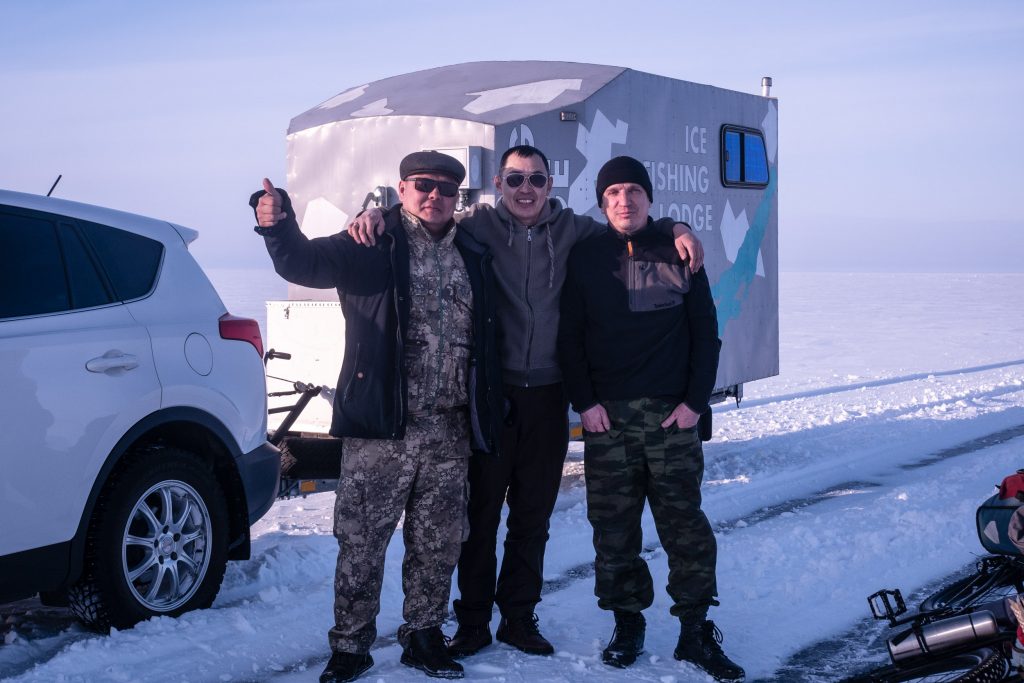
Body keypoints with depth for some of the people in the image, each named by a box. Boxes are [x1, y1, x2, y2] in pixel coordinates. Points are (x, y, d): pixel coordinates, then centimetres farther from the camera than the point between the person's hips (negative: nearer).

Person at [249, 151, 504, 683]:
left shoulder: (473, 255, 10)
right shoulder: (373, 246, -2)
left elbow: (486, 338, 14)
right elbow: (305, 262, -16)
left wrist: (488, 414, 7)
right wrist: (278, 228, -37)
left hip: (450, 429, 4)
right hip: (381, 426, -4)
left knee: (438, 543, 13)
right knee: (361, 541, 2)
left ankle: (424, 635, 29)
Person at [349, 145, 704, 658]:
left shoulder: (572, 230, 5)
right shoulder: (477, 227, -2)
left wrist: (676, 230, -3)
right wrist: (374, 216, -21)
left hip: (547, 395, 3)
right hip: (489, 391, -2)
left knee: (533, 518, 13)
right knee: (481, 511, 4)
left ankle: (519, 617, 27)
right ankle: (473, 621, 18)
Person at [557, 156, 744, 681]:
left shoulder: (678, 255, 6)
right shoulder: (585, 259, 6)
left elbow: (705, 332, 6)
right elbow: (570, 336, 5)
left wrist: (695, 401, -3)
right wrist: (584, 402, -5)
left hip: (673, 415, 0)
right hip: (606, 416, 0)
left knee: (685, 525, -1)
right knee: (613, 528, 3)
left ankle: (695, 632, 8)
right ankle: (627, 625, 16)